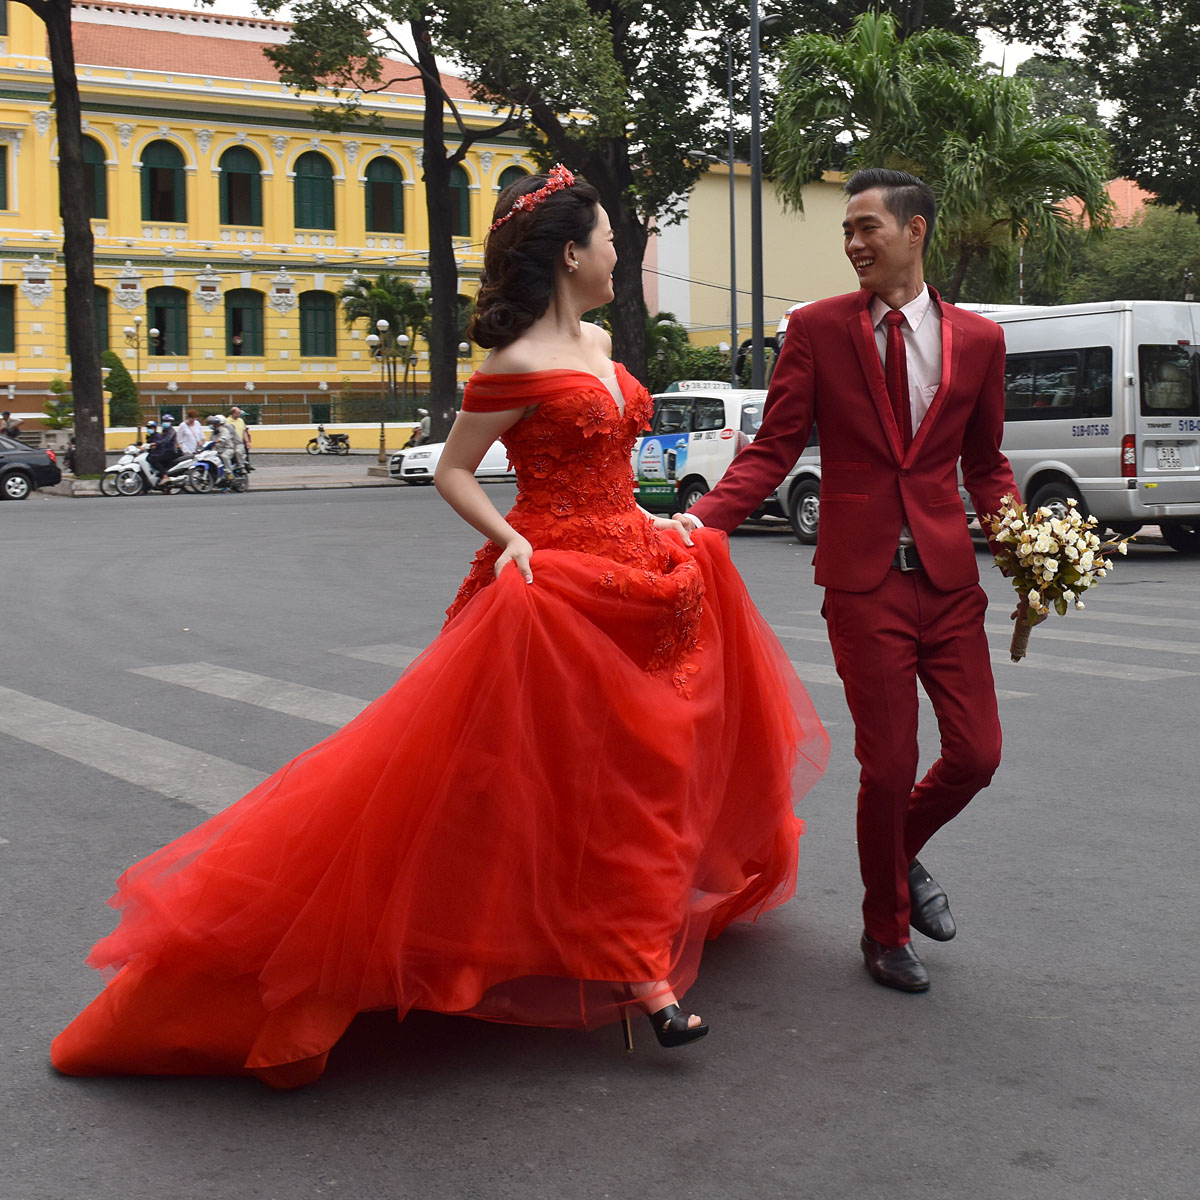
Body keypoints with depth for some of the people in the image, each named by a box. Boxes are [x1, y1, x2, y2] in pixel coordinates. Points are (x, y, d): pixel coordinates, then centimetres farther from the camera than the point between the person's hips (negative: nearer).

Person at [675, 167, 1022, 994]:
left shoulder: (977, 339, 7)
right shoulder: (816, 329, 1)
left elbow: (985, 463, 16)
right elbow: (773, 450, -2)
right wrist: (703, 519, -17)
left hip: (949, 574, 3)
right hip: (864, 578, -2)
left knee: (976, 754, 3)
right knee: (889, 764, 1)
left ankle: (905, 853, 37)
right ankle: (885, 931, 26)